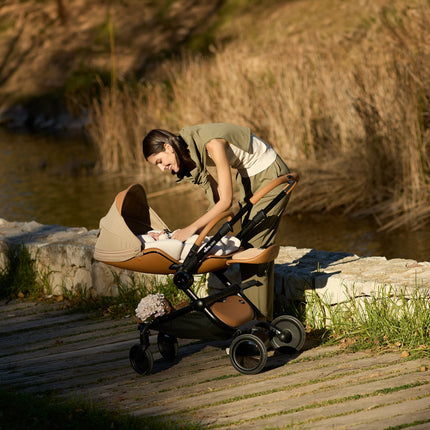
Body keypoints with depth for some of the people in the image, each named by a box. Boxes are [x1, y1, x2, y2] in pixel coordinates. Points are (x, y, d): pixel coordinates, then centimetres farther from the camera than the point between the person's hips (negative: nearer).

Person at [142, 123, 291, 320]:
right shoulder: (188, 151, -5)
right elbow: (217, 193, 2)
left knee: (255, 246, -11)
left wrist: (192, 228, -32)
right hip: (249, 177, 9)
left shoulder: (212, 144, -31)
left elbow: (226, 201, -31)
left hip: (271, 177, -9)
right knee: (248, 245, 7)